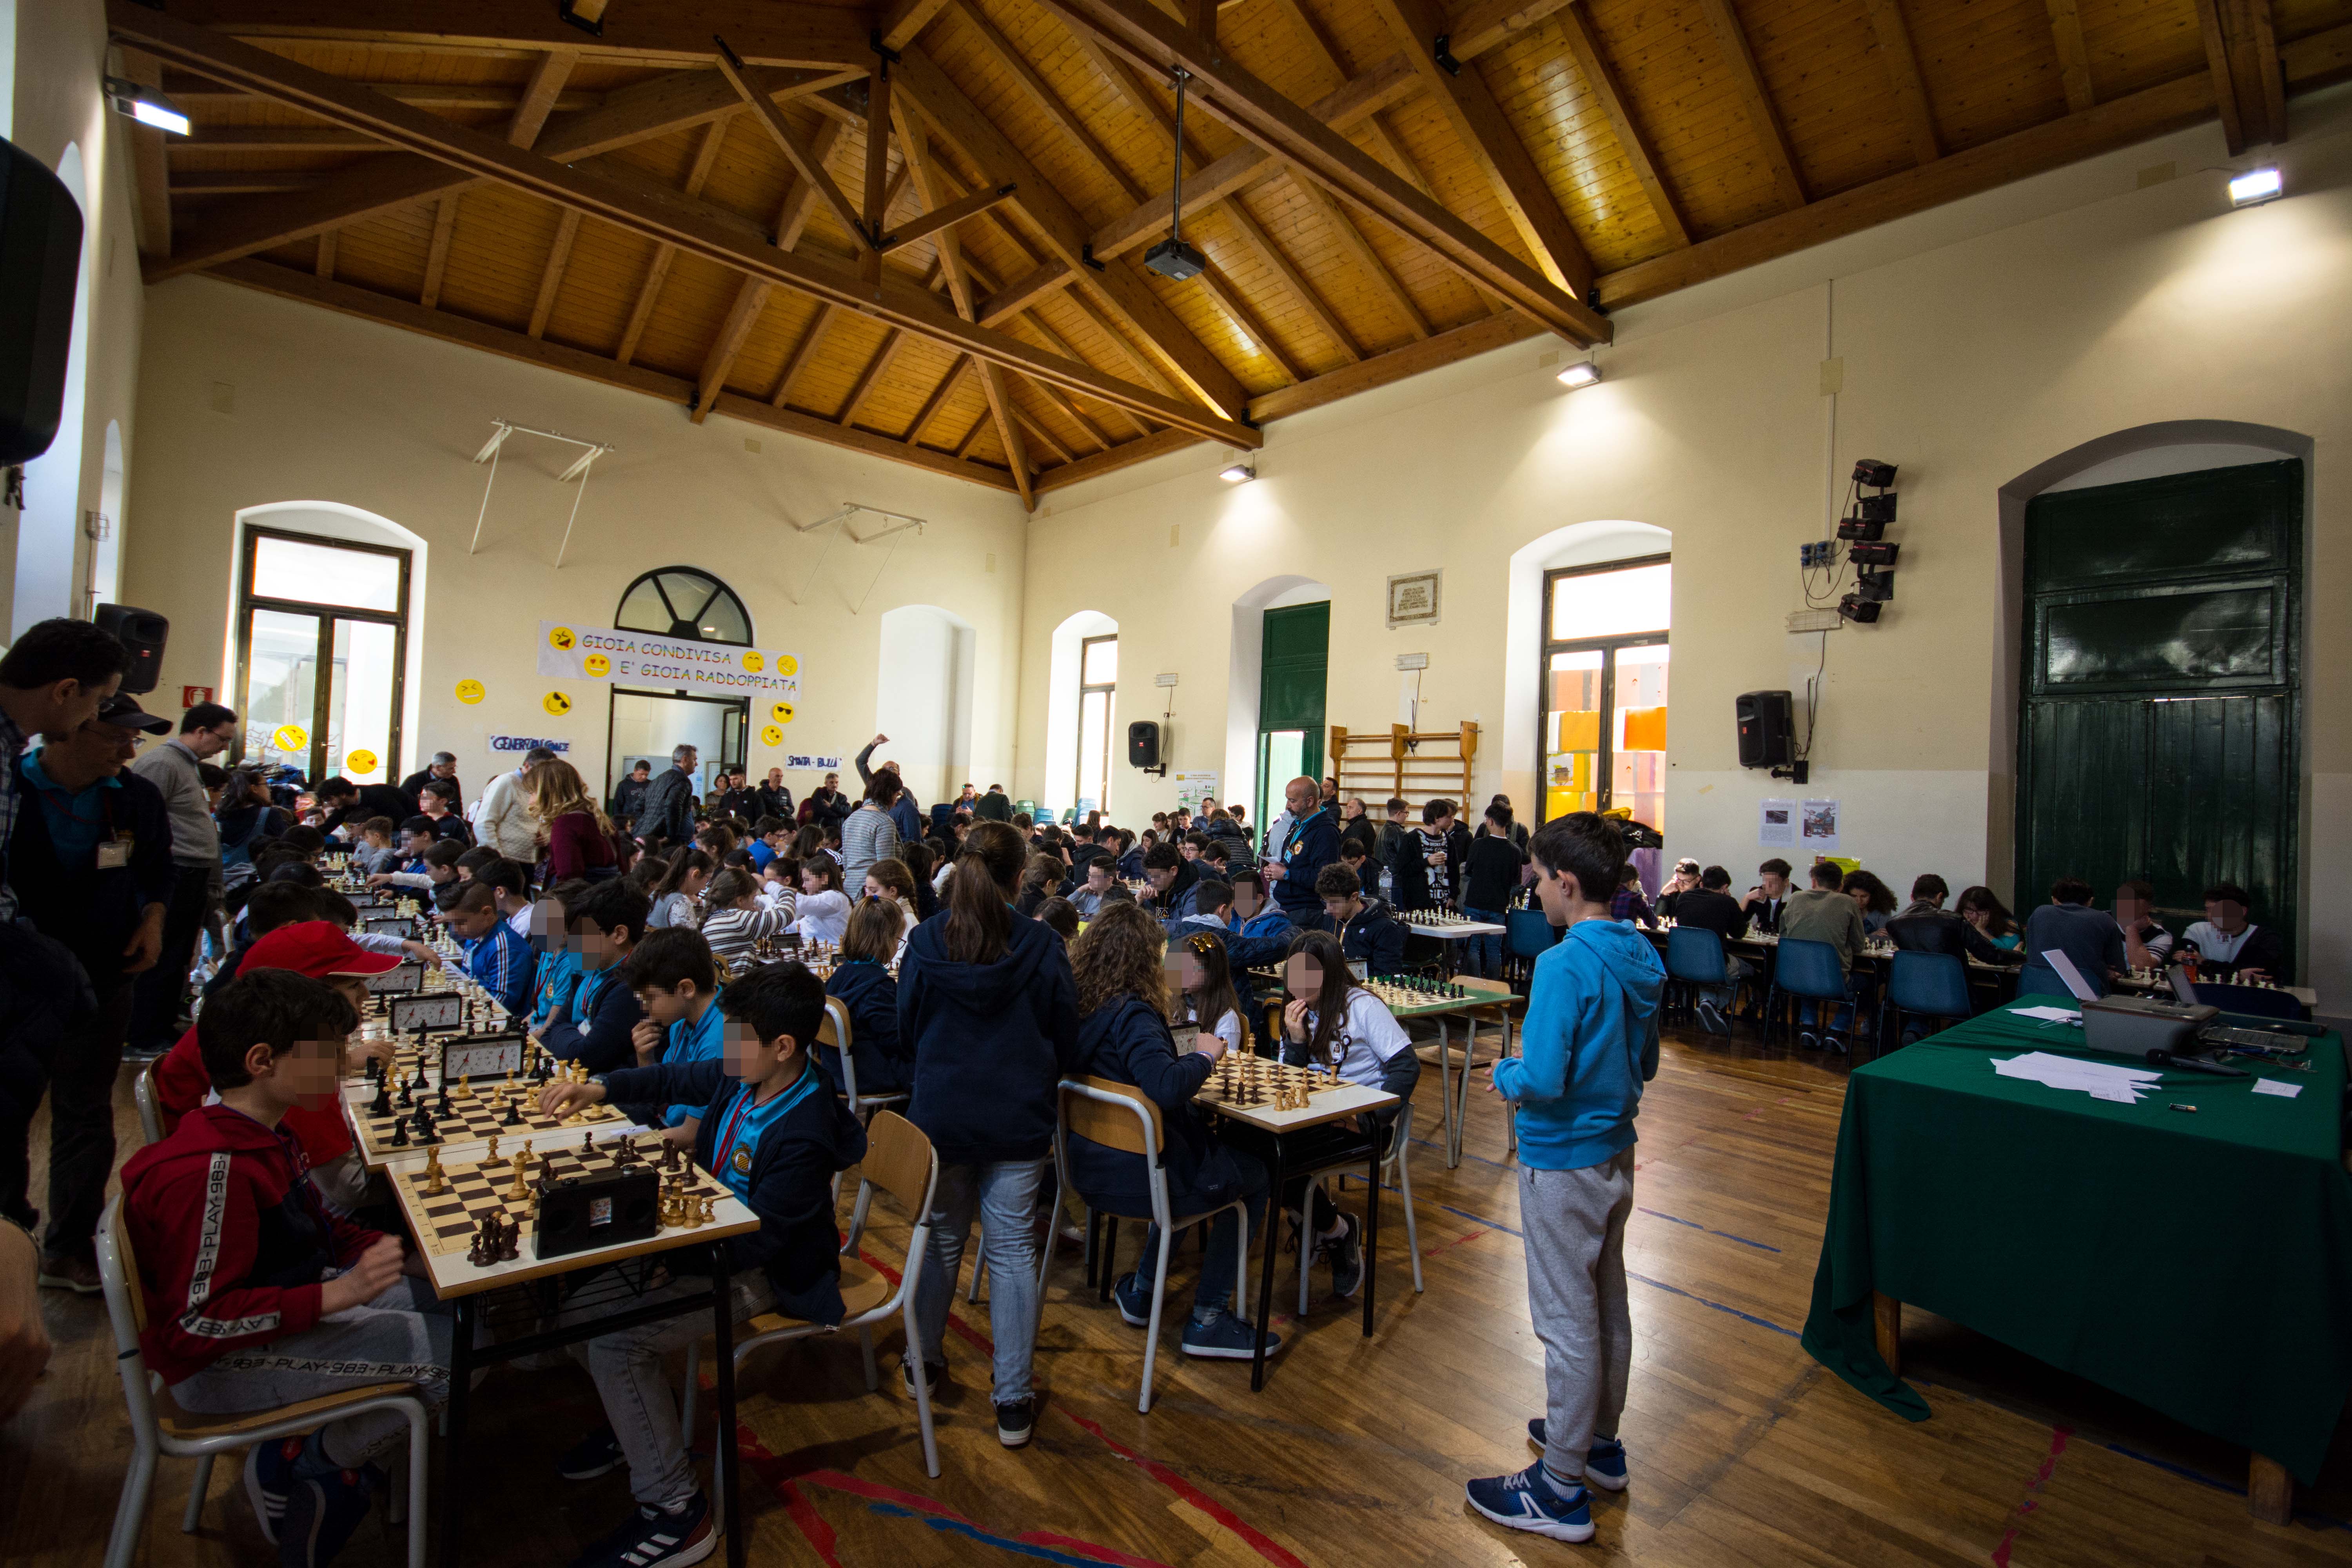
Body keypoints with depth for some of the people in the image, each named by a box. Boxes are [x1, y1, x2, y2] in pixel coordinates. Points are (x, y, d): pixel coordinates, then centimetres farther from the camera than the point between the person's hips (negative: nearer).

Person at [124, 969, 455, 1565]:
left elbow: (311, 1226, 12)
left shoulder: (262, 1133, 2)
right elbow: (196, 1324, -28)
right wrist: (338, 1294, -32)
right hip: (220, 1366, -10)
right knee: (451, 1346, -21)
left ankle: (308, 1453, 9)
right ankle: (310, 1466, 4)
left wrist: (385, 1251, -3)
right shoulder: (210, 1173, -29)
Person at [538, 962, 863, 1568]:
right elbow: (674, 1078, 12)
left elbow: (753, 1244, -29)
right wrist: (600, 1089, 0)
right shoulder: (742, 1076, -9)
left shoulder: (804, 1137, -33)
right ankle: (637, 1421, 28)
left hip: (758, 1272, -9)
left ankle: (674, 1512, -2)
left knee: (614, 1342, -19)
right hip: (712, 1231, 9)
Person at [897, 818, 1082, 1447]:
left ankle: (922, 1360, 39)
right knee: (1013, 1248, 8)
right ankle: (1013, 1400, 17)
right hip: (1018, 1118, -2)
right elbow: (1066, 1039, -3)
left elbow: (907, 1025, 4)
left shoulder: (927, 940, -9)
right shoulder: (1042, 947, -13)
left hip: (941, 1112, 2)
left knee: (941, 1235, 21)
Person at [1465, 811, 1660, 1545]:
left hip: (1563, 1166, -9)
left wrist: (1506, 1072, -8)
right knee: (1608, 1306, 22)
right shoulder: (1642, 957, 1)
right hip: (1616, 1154, 9)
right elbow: (1643, 1063, 11)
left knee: (1568, 1324, 5)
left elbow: (1543, 1081, -29)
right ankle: (1600, 1443, 42)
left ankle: (1561, 1490, 21)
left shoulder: (1564, 966, -26)